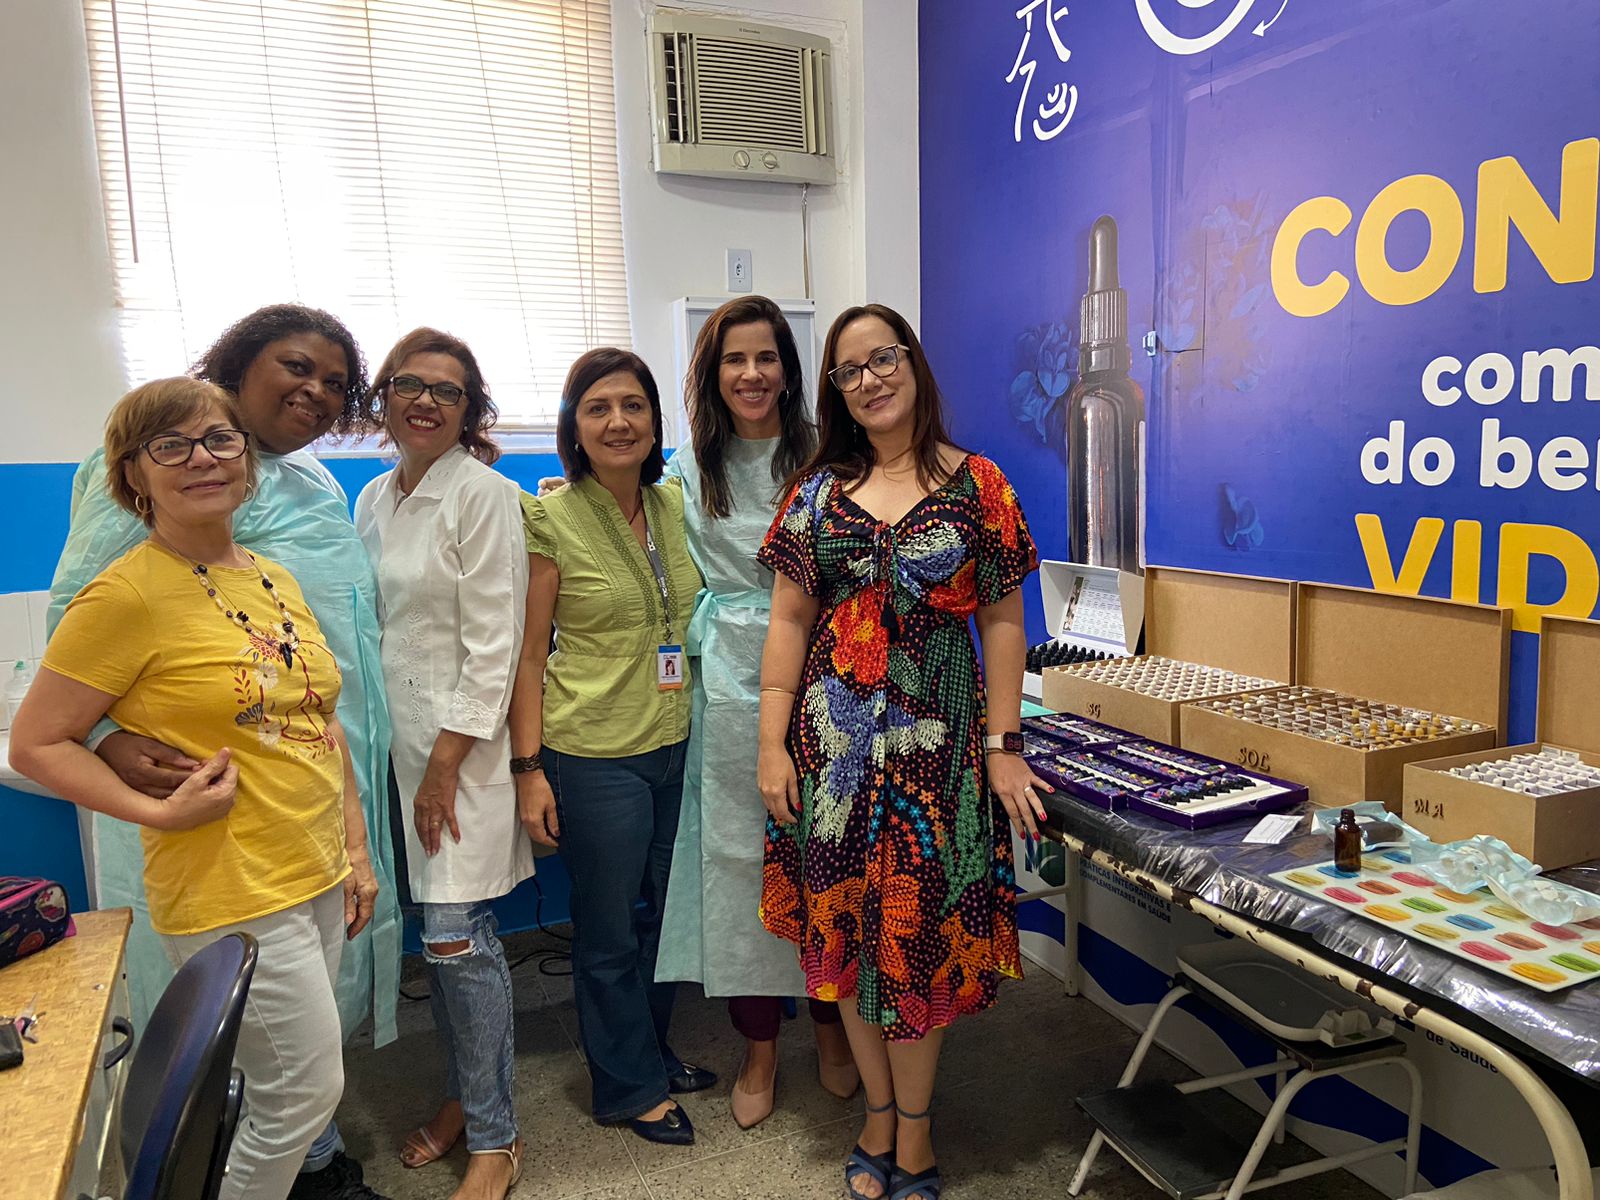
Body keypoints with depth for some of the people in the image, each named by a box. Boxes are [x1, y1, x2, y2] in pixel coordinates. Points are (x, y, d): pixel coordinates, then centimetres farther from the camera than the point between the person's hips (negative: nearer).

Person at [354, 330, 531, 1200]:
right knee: (437, 932, 13)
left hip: (465, 741, -6)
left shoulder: (483, 495, -10)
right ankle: (464, 1094, 32)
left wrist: (446, 761, -15)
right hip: (397, 738, 6)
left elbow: (492, 644, -14)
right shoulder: (373, 500, 12)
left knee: (456, 936, -4)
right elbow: (369, 627, 16)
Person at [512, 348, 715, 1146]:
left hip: (676, 745, 5)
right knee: (610, 930, 10)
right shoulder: (551, 519, -11)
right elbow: (528, 652, -9)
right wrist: (529, 767, -12)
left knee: (661, 913, 19)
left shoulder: (675, 504, 4)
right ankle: (629, 1086, 31)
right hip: (594, 753, -5)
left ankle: (653, 1051, 41)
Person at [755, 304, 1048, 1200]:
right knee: (847, 925, 9)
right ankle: (881, 1122, 29)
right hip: (835, 735, 2)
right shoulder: (819, 490, 5)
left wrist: (1003, 746, -4)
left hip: (937, 735, -2)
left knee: (923, 926, 5)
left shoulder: (975, 486, 0)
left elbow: (1003, 621, 0)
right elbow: (789, 621, 4)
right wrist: (773, 746, -1)